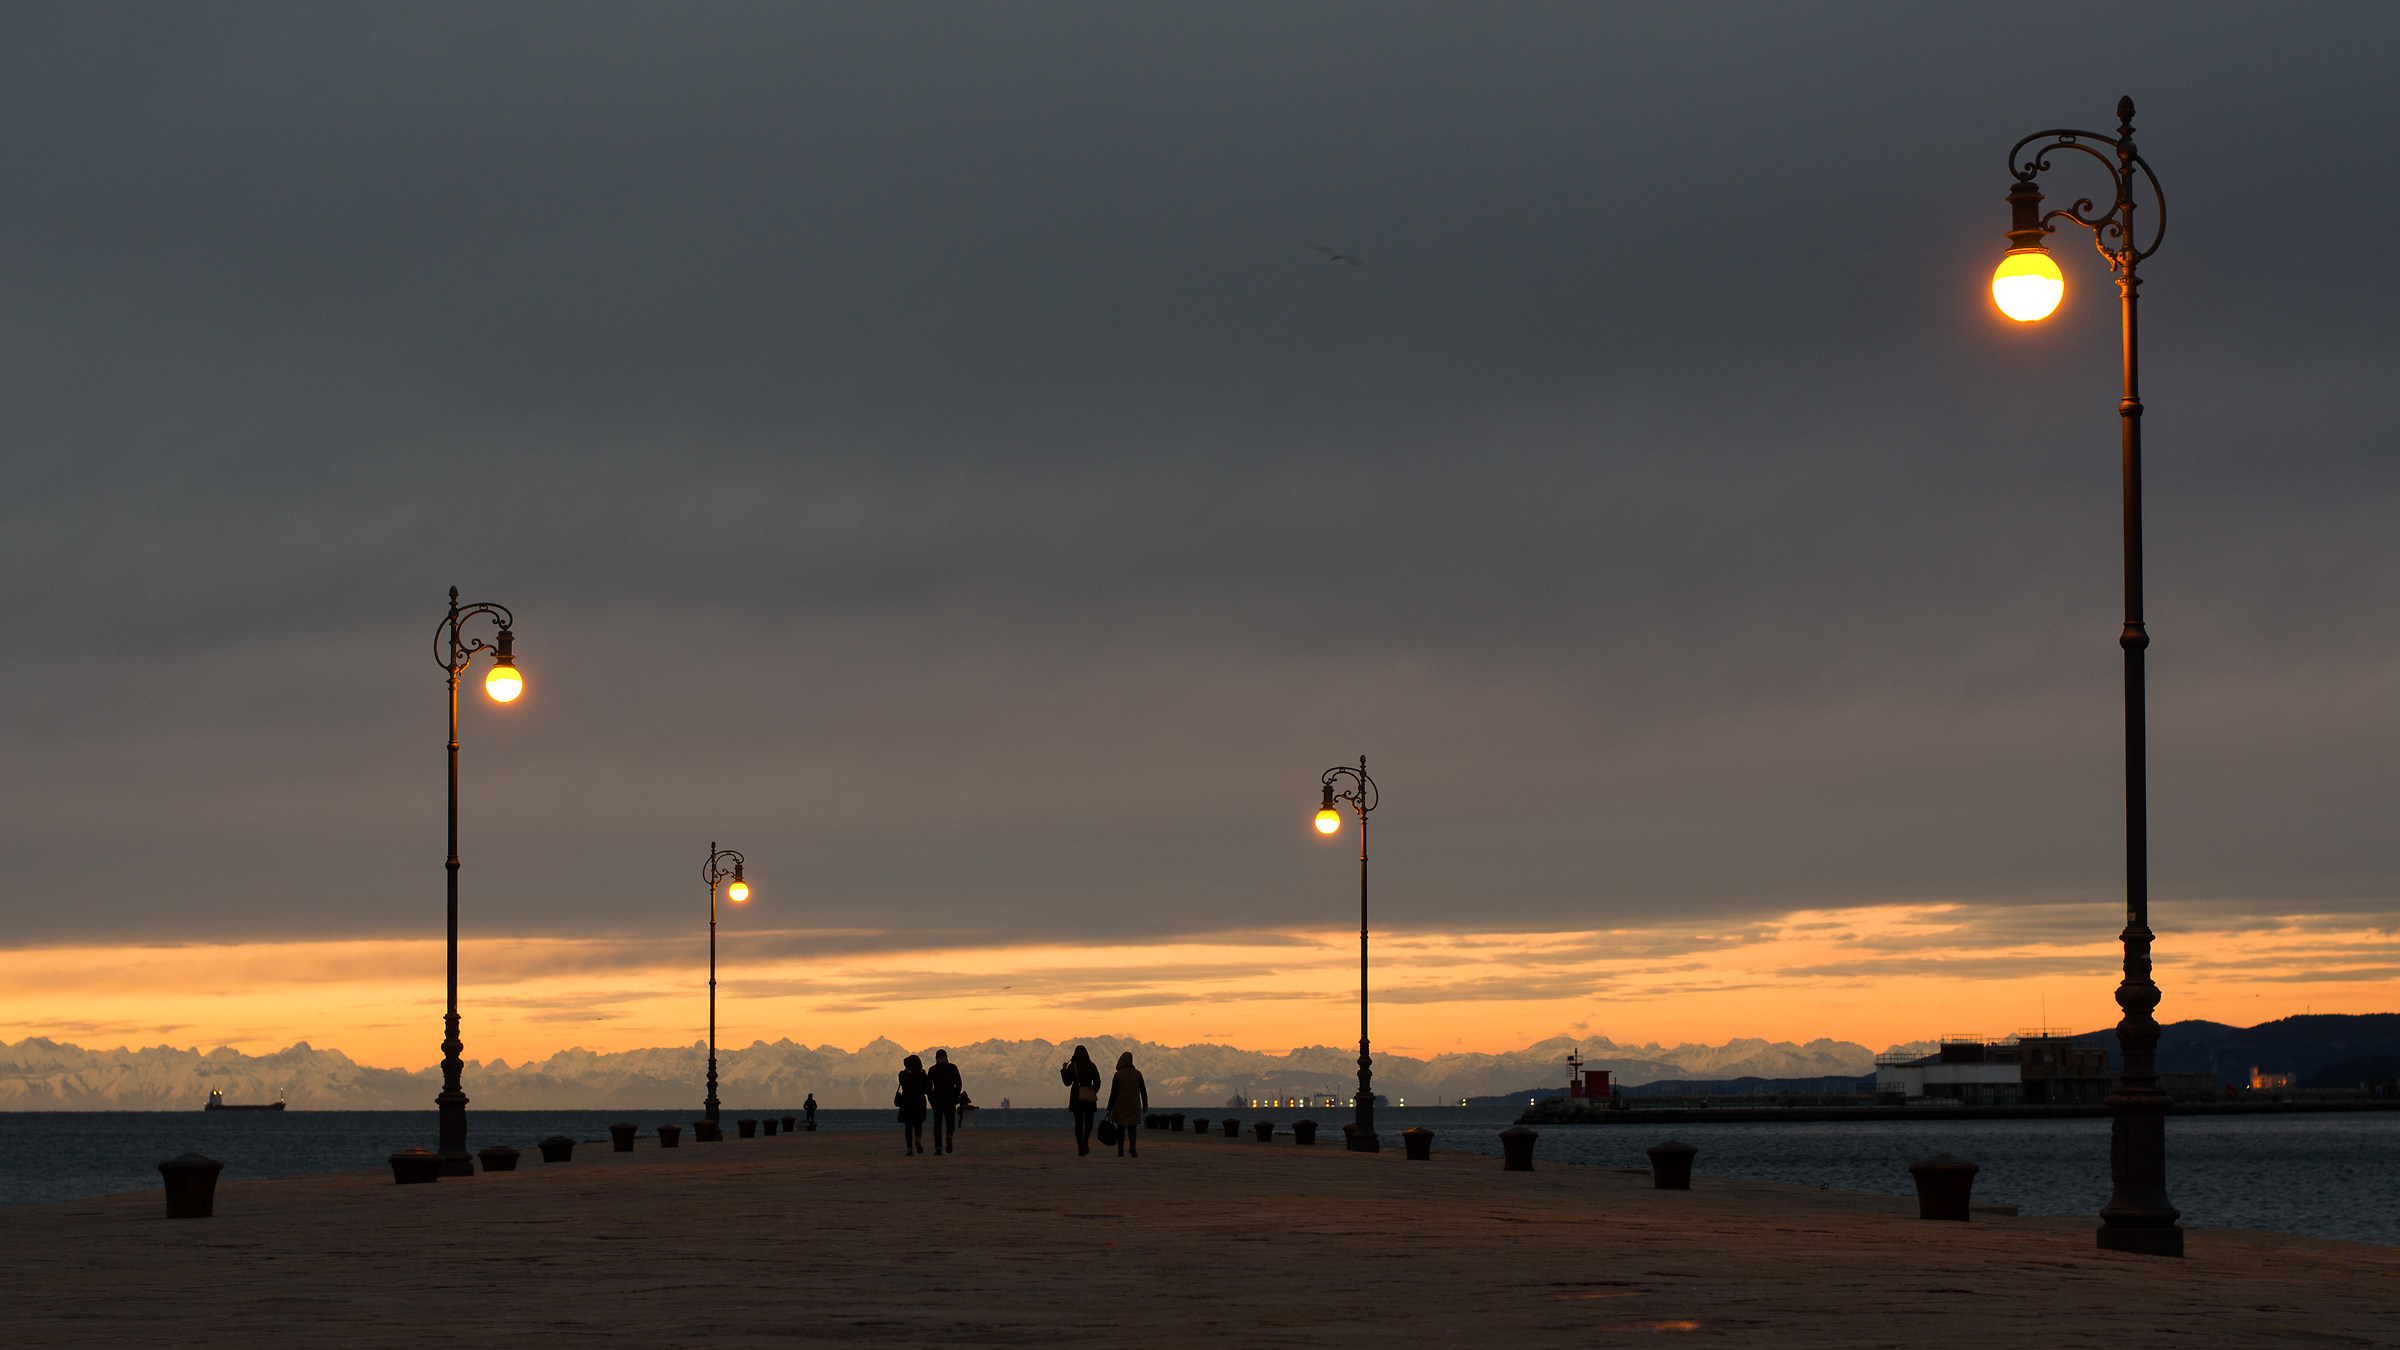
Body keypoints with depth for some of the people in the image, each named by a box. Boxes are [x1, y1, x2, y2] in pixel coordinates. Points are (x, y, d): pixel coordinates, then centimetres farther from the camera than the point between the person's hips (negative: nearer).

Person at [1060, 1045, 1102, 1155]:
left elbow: (1067, 1082, 4)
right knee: (1089, 1121, 10)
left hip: (1076, 1096, 0)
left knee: (1078, 1122, 6)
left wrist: (1063, 1070, 15)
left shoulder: (1071, 1066, -1)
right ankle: (1085, 1138, -22)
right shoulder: (1092, 1066, -2)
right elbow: (1097, 1082, -6)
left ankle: (1080, 1149, 0)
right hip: (1089, 1097, 0)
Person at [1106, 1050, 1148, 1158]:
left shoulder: (1118, 1075, -9)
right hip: (1134, 1106, 1)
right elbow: (1143, 1091, 3)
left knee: (1121, 1129, 12)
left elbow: (1113, 1093, -9)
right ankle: (1132, 1147, -23)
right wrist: (1145, 1105, 15)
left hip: (1120, 1107, -1)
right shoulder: (1137, 1074, -1)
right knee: (1132, 1128, 2)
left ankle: (1121, 1151, 13)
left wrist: (1109, 1109, -5)